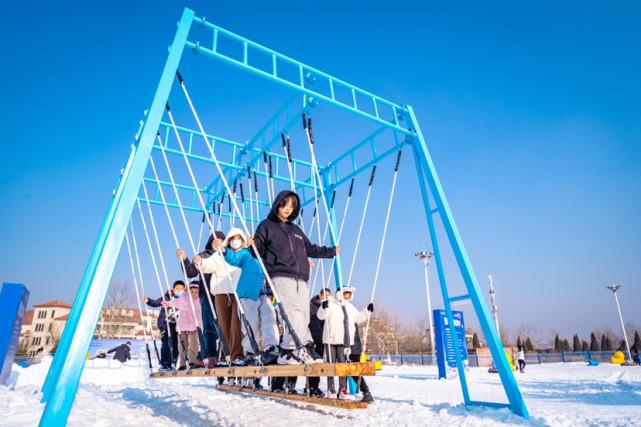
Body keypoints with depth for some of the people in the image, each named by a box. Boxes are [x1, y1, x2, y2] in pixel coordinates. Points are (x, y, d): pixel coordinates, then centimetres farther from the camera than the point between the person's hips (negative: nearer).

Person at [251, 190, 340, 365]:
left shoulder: (296, 230, 27)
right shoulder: (266, 226, 11)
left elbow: (310, 249, 34)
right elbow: (258, 250, 6)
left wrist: (331, 251, 41)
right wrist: (252, 246, -16)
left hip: (301, 278, 6)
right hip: (281, 276, -6)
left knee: (303, 316, -1)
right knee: (294, 312, -18)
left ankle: (288, 352, 3)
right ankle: (304, 348, -14)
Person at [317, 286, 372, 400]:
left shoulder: (350, 307, 16)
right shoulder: (331, 305, -6)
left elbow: (359, 319, 23)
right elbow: (321, 315, -20)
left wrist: (367, 311, 13)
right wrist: (323, 307, -41)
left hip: (345, 341, 5)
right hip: (331, 340, -5)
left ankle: (342, 390, 11)